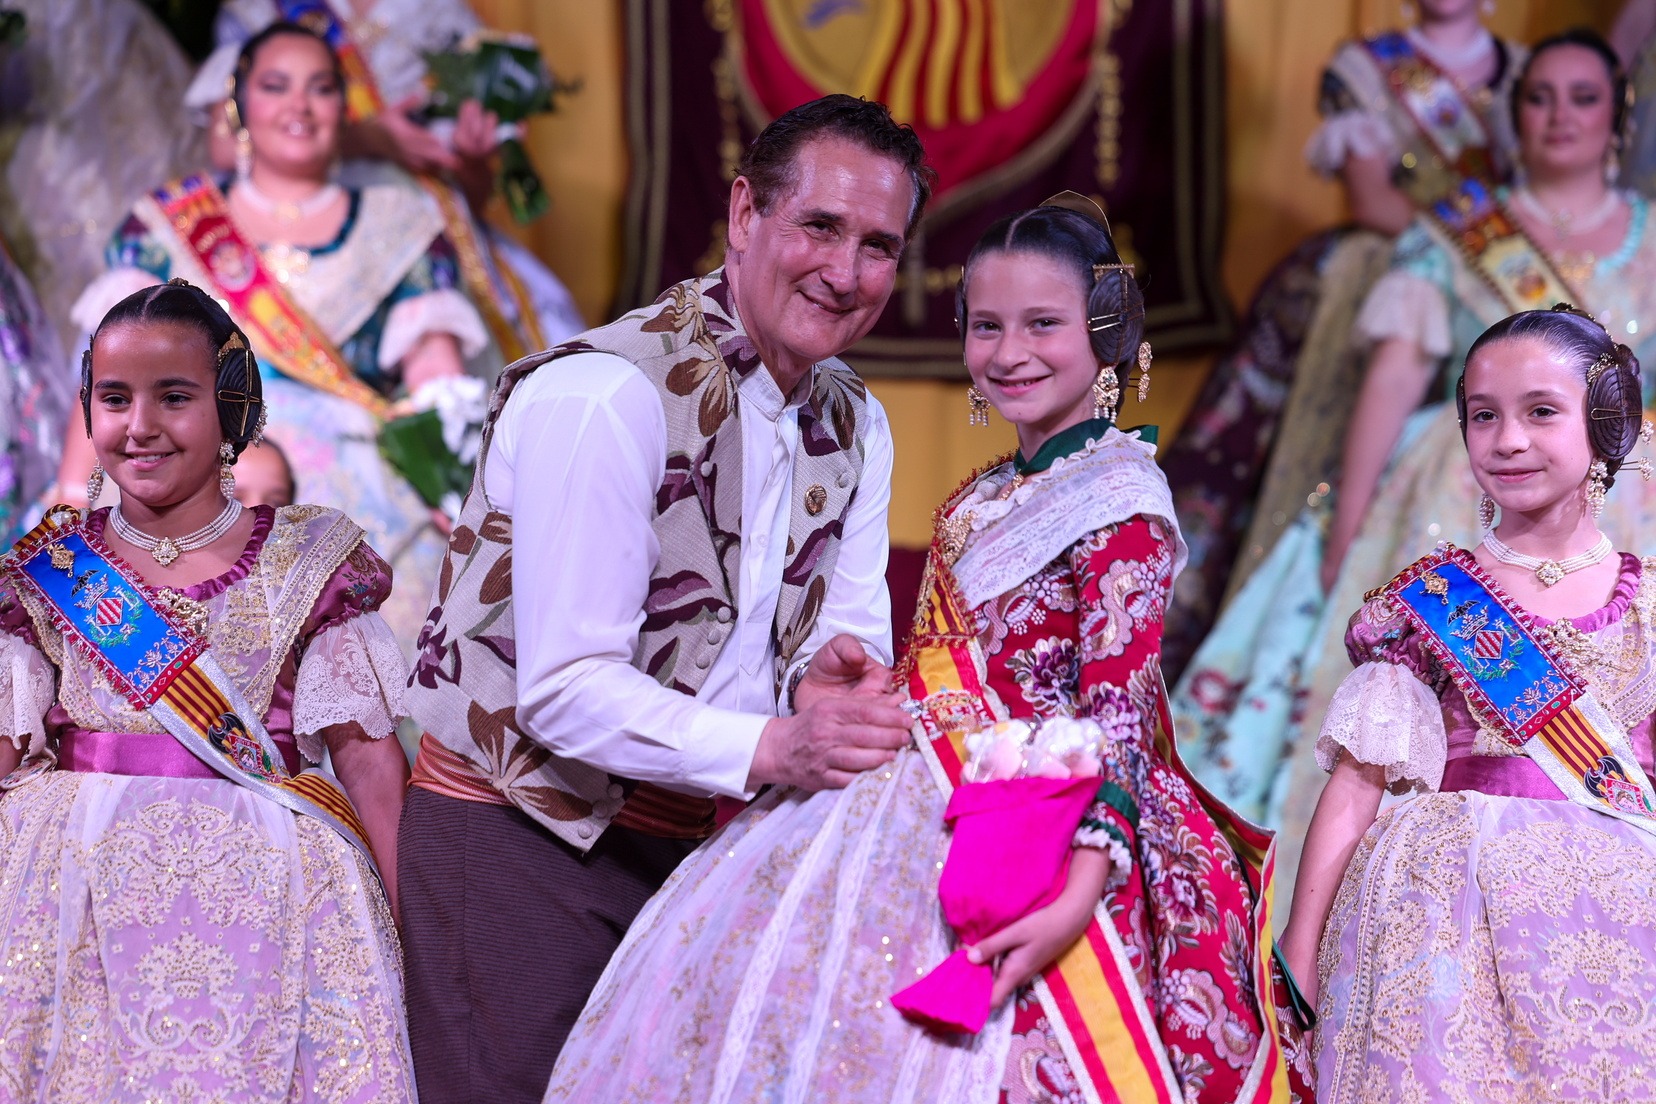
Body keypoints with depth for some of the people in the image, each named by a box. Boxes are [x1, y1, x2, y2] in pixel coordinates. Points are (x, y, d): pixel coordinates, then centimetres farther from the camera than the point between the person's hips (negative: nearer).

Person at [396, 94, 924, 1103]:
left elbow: (853, 630, 7)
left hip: (692, 846, 7)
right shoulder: (604, 395, -21)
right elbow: (566, 689, -25)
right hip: (520, 832, -7)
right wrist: (773, 748, -36)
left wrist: (823, 676, -18)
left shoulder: (854, 426, 7)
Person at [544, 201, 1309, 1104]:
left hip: (1041, 845, -9)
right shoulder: (982, 502, 16)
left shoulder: (1118, 502, -9)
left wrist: (1076, 897, -27)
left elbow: (1119, 715, -18)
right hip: (942, 823, 9)